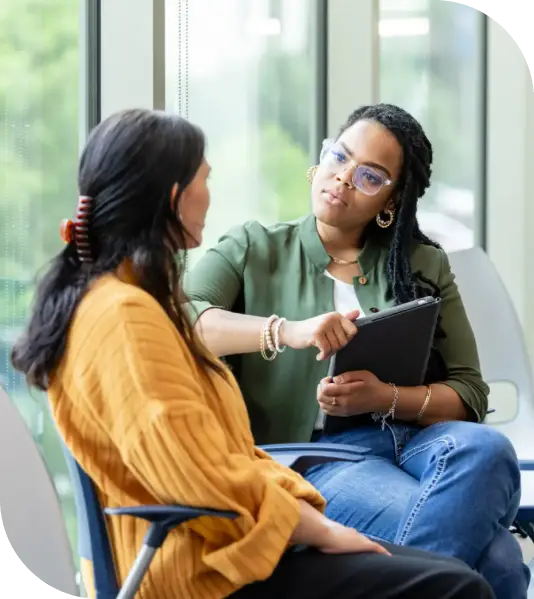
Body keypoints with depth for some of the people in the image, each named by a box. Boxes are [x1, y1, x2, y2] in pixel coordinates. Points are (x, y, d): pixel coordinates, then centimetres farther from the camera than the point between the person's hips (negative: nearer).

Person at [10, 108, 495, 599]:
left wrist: (314, 517, 6)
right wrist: (320, 531, -11)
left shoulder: (125, 298, 16)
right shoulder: (125, 317, -17)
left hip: (209, 548, 10)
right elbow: (203, 477, -23)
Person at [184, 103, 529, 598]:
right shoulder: (253, 251, 9)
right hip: (318, 453, -4)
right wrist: (287, 331, -26)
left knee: (484, 449, -34)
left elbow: (469, 395, 12)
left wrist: (385, 397, -10)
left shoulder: (425, 265, 18)